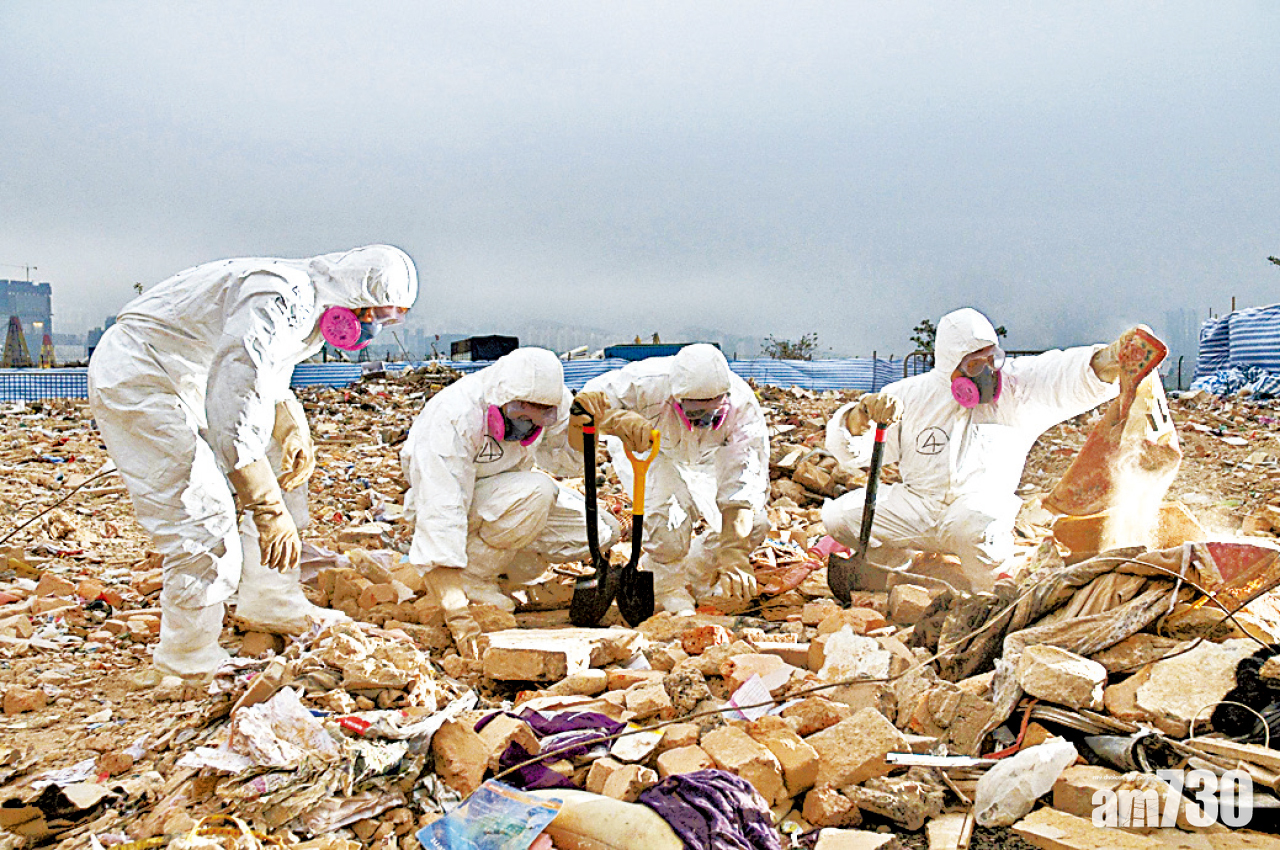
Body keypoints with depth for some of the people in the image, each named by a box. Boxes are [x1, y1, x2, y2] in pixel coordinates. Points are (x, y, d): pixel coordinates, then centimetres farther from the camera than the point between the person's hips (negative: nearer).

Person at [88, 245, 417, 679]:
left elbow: (268, 380, 19)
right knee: (205, 521, -15)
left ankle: (271, 602, 22)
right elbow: (230, 412, -36)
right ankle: (189, 660, 5)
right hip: (136, 380, -10)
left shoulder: (310, 306, 4)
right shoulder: (280, 297, -29)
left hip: (185, 380, 10)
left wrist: (295, 433, 0)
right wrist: (268, 509, -34)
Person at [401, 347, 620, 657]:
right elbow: (442, 510, -39)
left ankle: (500, 575, 0)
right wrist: (457, 611, -45)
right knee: (535, 491, -36)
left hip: (510, 496, 7)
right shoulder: (451, 419, -34)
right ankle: (474, 578, -17)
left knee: (603, 532, -11)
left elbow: (570, 462, -3)